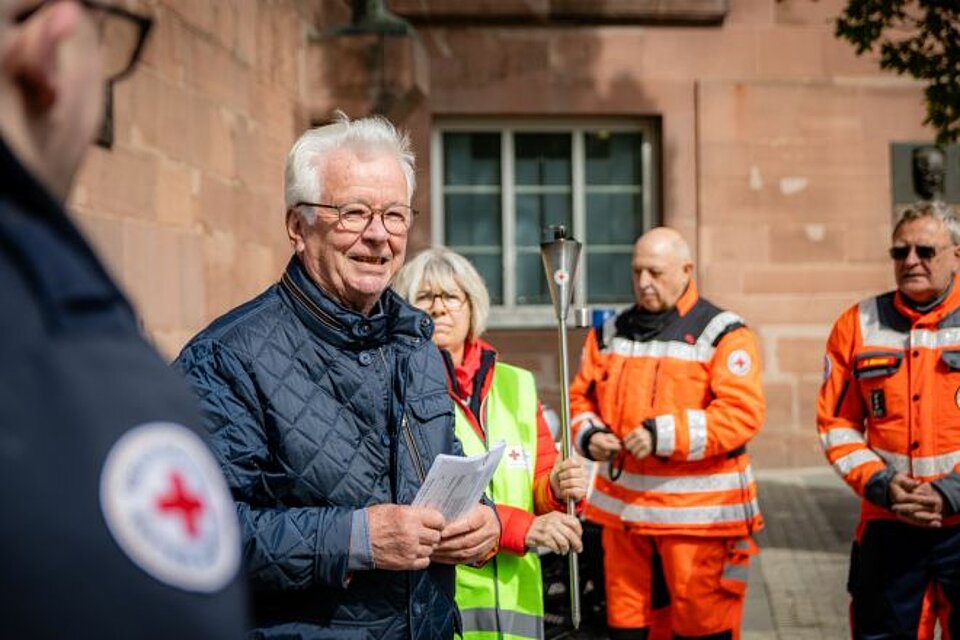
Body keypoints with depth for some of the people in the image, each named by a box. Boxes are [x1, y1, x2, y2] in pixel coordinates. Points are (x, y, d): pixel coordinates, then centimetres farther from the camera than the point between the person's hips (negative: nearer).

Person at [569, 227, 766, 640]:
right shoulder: (610, 334, 14)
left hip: (698, 514, -5)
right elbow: (581, 398, 18)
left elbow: (742, 413, -15)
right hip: (623, 509, 5)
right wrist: (589, 436, -5)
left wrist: (665, 435, -22)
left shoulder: (723, 334, -4)